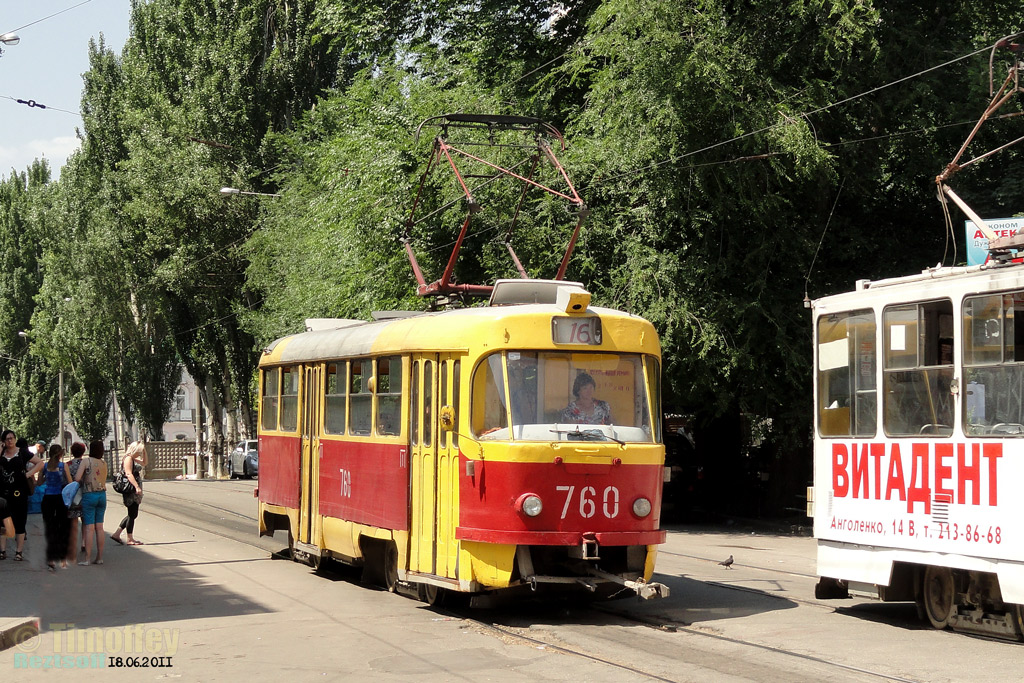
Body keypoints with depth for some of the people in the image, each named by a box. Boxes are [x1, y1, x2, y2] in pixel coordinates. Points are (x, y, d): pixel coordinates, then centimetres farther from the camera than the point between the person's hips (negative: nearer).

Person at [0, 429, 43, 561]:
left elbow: (40, 463, 4)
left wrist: (29, 474, -6)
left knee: (19, 523, 1)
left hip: (19, 492, -2)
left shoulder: (22, 454, 2)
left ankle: (19, 551, 4)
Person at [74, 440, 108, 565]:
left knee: (89, 527, -5)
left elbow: (77, 478, -15)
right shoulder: (104, 464, 6)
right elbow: (104, 481, 11)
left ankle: (87, 558, -6)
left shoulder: (86, 462, -9)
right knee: (99, 527, 9)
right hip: (102, 494, 5)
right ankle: (100, 557, 10)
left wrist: (81, 482, 5)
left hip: (89, 495, -5)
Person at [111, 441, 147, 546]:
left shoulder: (133, 459, 18)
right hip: (131, 490, -10)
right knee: (132, 515, -3)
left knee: (132, 514, 13)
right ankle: (130, 539, 3)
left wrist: (144, 450, 22)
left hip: (134, 492, 10)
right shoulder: (128, 459, -11)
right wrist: (137, 486, -30)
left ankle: (116, 534, 16)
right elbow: (129, 474, -22)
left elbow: (145, 463, 35)